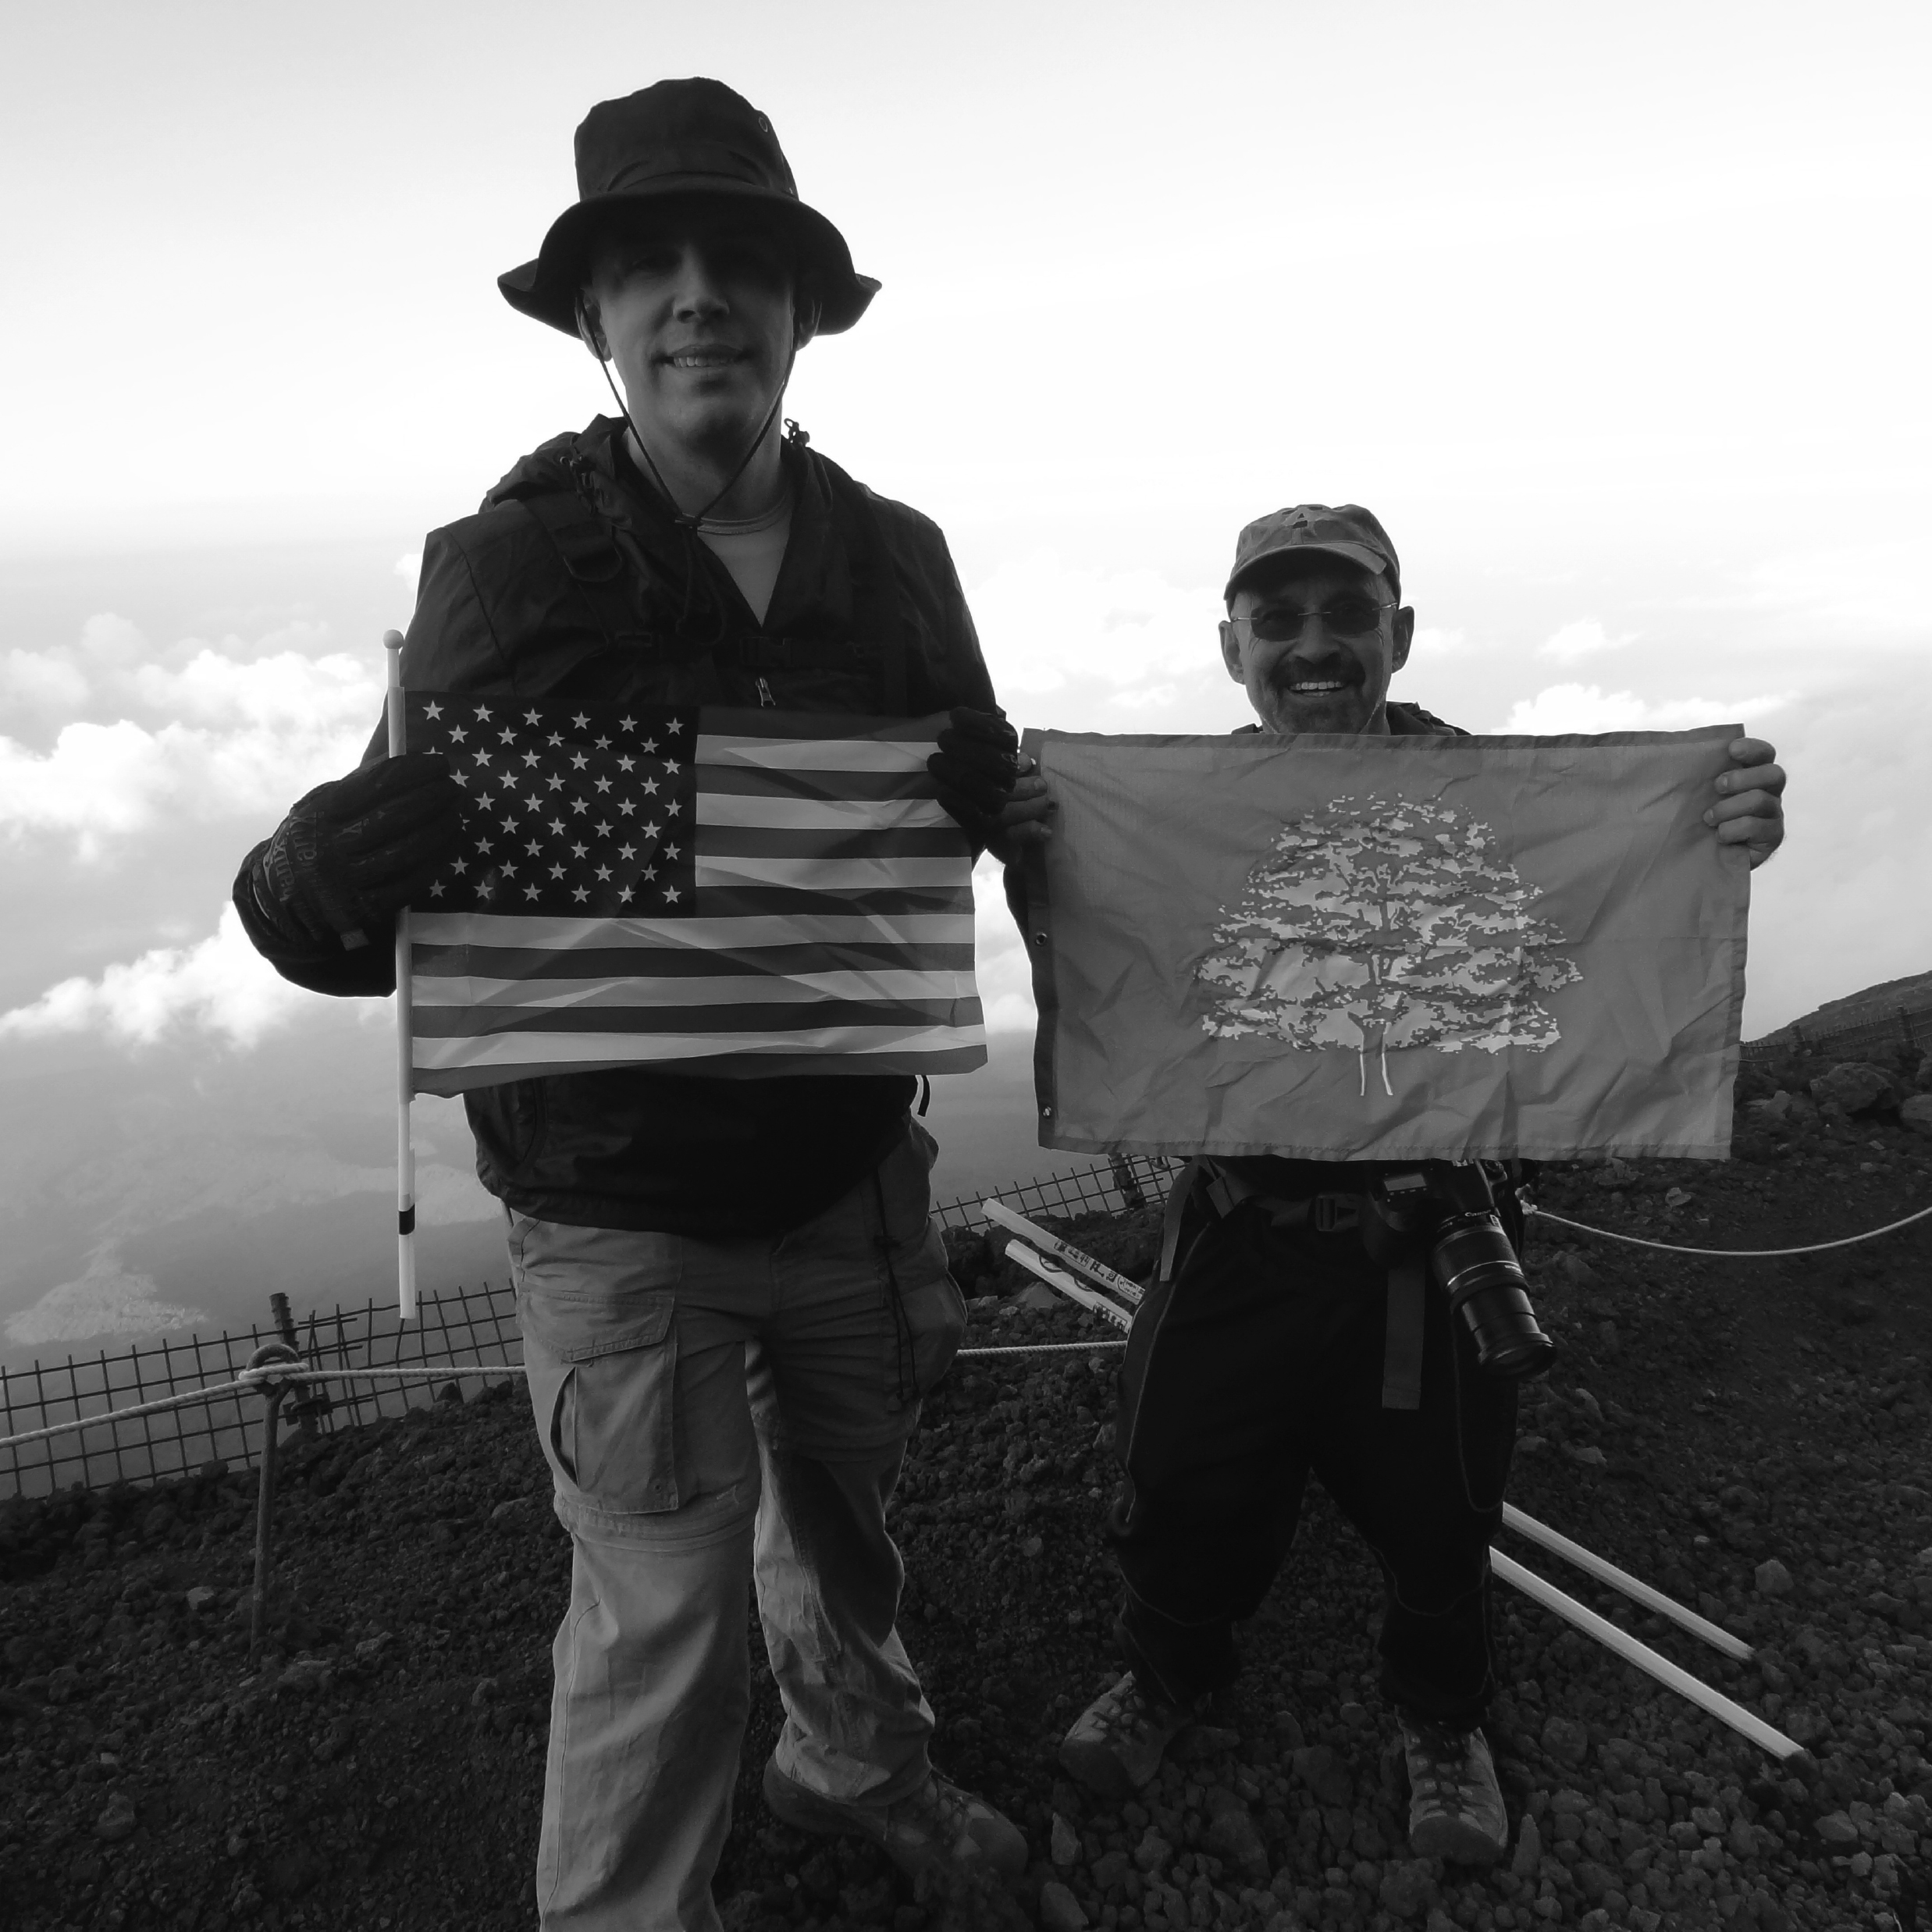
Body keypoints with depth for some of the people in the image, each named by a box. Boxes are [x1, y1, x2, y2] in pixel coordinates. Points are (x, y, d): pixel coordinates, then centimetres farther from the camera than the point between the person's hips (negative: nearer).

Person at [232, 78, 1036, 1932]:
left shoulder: (894, 557, -2)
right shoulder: (504, 565, -13)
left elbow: (972, 816, 8)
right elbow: (374, 904, -12)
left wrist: (995, 791, -15)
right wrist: (313, 883, -35)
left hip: (851, 1161, 5)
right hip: (620, 1203, -4)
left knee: (845, 1502, 25)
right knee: (662, 1609, 6)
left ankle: (853, 1754, 54)